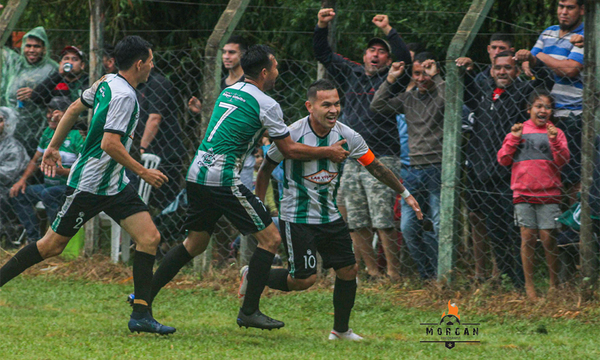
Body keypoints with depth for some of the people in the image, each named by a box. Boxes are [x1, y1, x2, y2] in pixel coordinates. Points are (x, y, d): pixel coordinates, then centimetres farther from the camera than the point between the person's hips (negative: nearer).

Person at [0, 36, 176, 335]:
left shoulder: (107, 83, 8)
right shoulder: (123, 96, -21)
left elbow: (74, 109, 18)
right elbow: (110, 144, -27)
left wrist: (54, 146, 26)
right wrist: (142, 172, -20)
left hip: (114, 186, 9)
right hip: (89, 184, -9)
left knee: (149, 237, -5)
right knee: (52, 246, 1)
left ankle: (141, 315, -8)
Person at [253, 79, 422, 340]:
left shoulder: (347, 137, -5)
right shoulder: (292, 135, -17)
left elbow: (376, 167, 8)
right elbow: (266, 169, -4)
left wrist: (405, 194, 10)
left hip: (331, 217, 5)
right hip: (297, 218, -5)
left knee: (348, 270, 1)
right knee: (304, 280, -9)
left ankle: (341, 330, 20)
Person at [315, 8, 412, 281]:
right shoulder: (351, 74, 18)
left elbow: (405, 58, -14)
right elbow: (322, 54, 19)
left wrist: (388, 30, -17)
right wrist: (322, 26, 5)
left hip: (382, 159, -6)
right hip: (352, 161, 6)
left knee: (383, 222, -12)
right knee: (355, 224, 4)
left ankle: (393, 275, -8)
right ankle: (372, 272, 11)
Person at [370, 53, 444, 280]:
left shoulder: (440, 95, -1)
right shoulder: (408, 99, 16)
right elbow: (377, 106, 14)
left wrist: (435, 77, -17)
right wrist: (390, 80, 7)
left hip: (437, 168, -6)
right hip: (412, 169, 6)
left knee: (439, 226, -7)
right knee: (408, 227, 4)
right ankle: (426, 273, 14)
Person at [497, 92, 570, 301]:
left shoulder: (555, 133, 8)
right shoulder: (518, 131, 11)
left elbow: (562, 162, -2)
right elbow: (503, 160, 8)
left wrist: (554, 141, -15)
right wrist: (513, 139, -4)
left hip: (548, 193, -1)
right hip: (523, 192, 1)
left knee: (547, 238, -5)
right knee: (528, 237, -2)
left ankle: (554, 284, 7)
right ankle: (529, 285, 4)